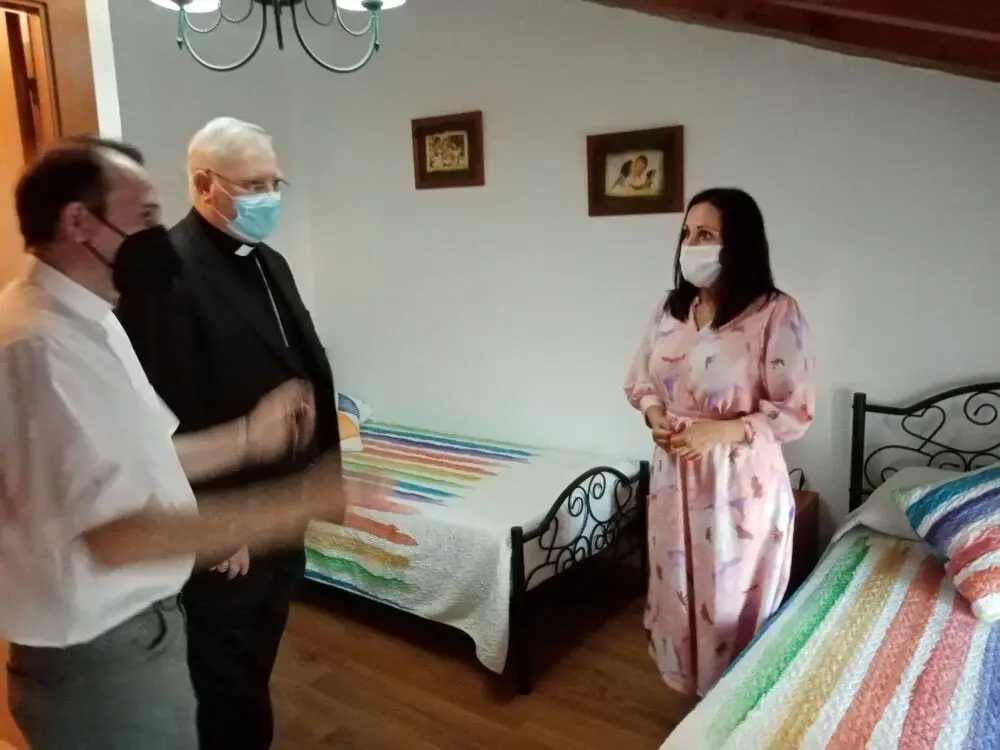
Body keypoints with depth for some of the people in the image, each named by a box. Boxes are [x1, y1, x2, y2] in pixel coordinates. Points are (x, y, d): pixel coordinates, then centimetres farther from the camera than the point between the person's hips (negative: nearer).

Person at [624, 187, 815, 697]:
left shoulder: (776, 313, -15)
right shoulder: (671, 308, 3)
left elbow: (795, 413, -14)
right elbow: (639, 381, 11)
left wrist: (719, 432, -25)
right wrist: (655, 416, -9)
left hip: (741, 483, -5)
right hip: (674, 476, 6)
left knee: (734, 599, 10)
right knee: (679, 590, 20)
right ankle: (689, 688, 43)